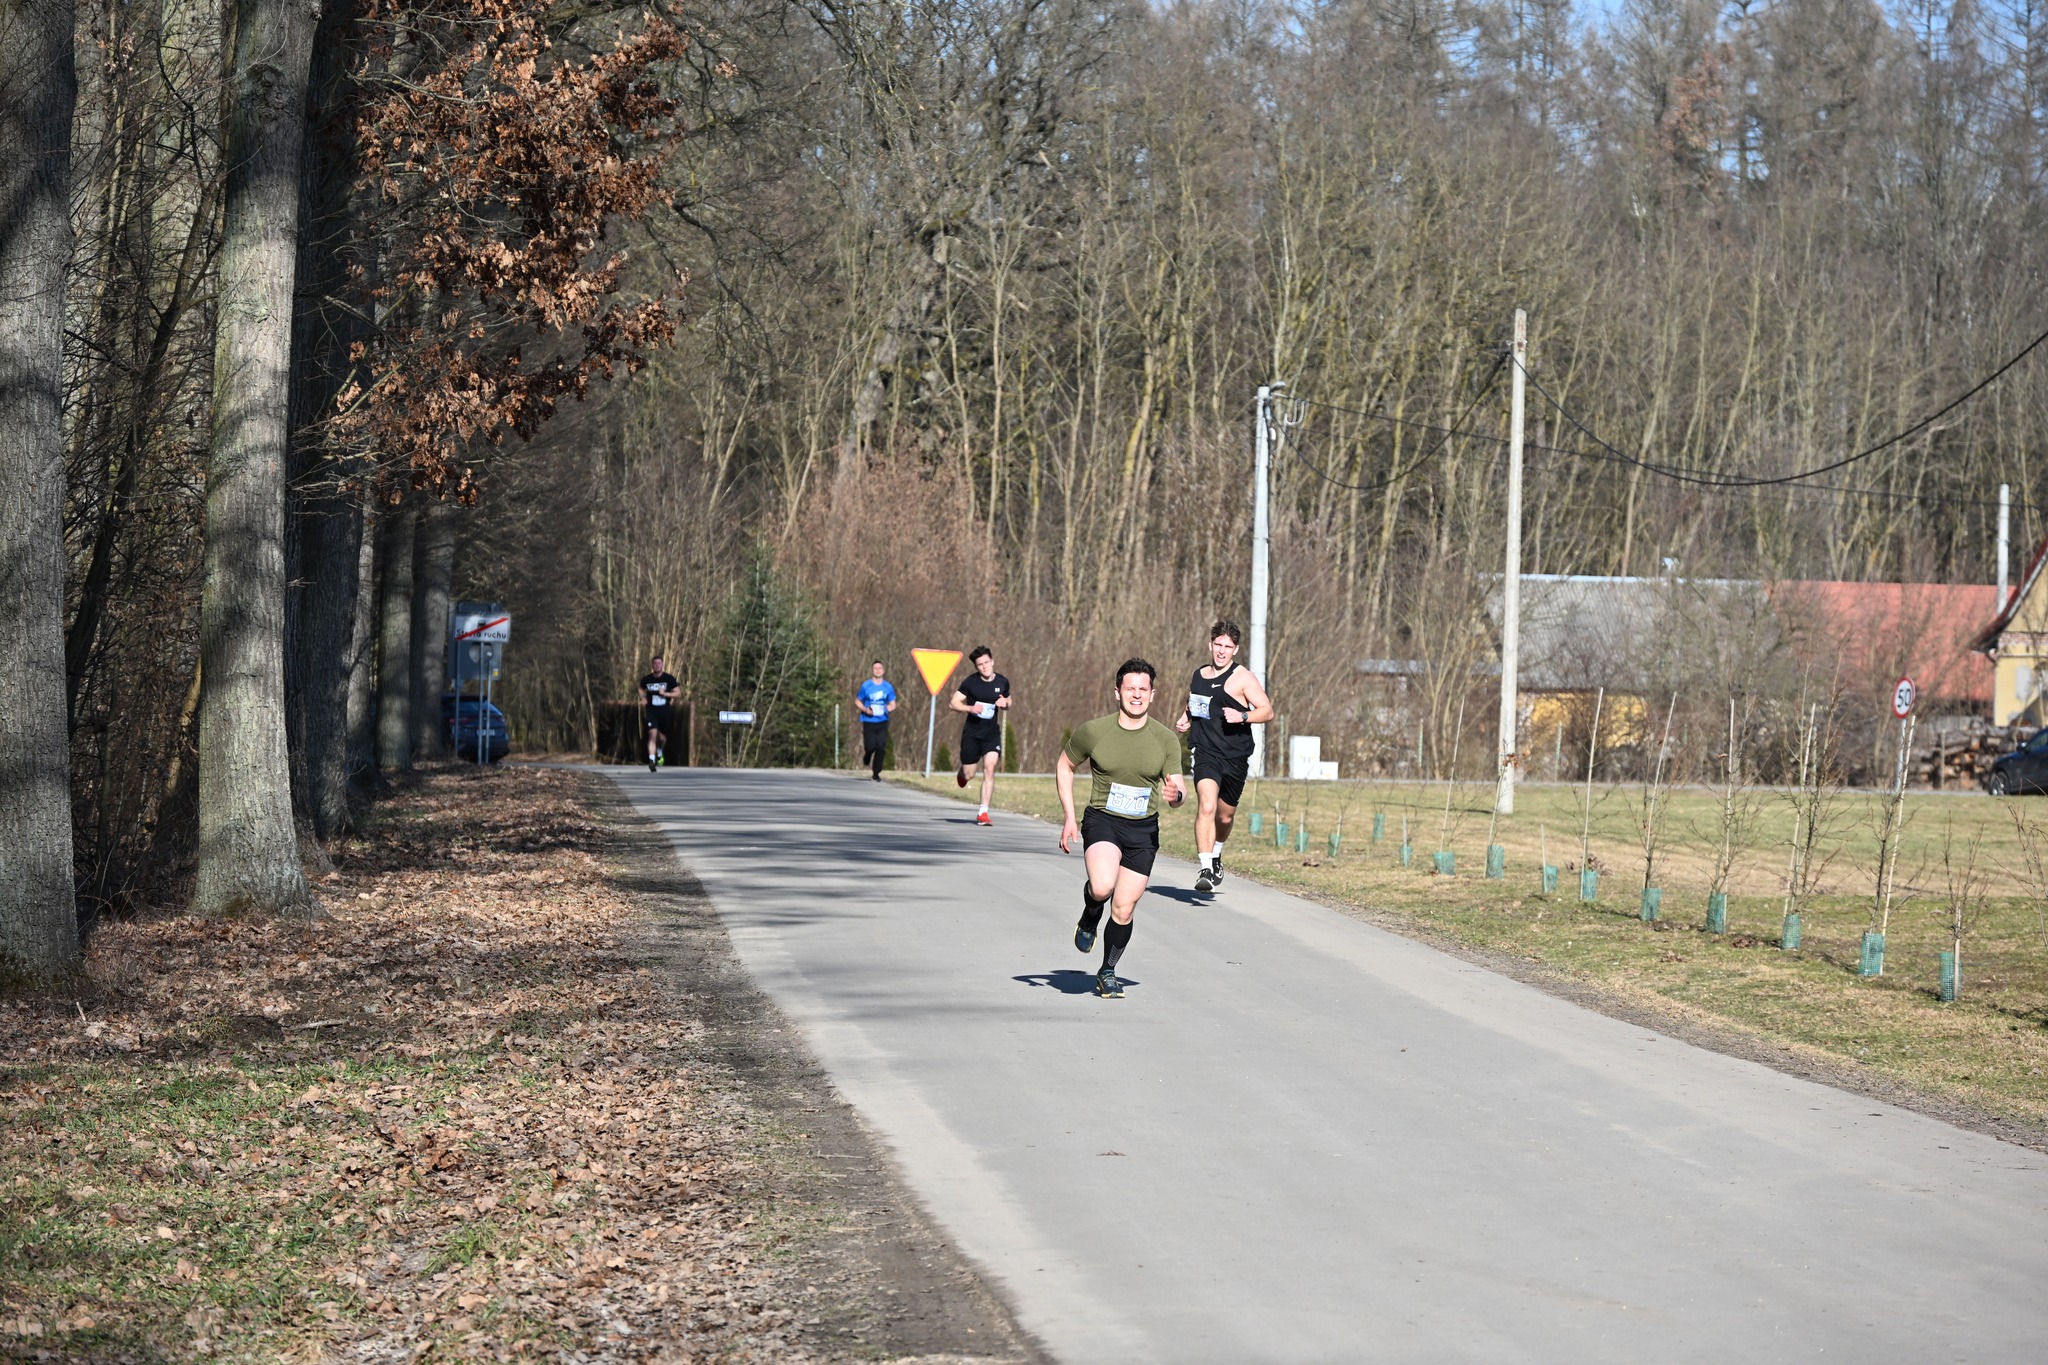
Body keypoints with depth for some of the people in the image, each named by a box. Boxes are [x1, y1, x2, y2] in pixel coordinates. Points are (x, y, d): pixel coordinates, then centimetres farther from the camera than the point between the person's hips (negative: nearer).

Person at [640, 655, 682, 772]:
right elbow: (641, 689, 21)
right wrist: (643, 698, 1)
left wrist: (665, 694, -16)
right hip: (651, 711, 0)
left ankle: (660, 753, 43)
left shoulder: (669, 678, -4)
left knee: (662, 737, 10)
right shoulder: (646, 679, 1)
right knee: (652, 734, -18)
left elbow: (678, 693, -1)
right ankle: (651, 760, -22)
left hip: (665, 711, 0)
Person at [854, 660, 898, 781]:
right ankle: (866, 759, 28)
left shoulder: (888, 687, 4)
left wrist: (889, 708, -12)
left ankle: (876, 773, 4)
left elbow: (893, 705, 11)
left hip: (882, 721, 1)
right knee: (870, 747, -9)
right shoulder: (866, 686, -1)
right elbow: (857, 701, 7)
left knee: (881, 748, -8)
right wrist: (865, 710, -12)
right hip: (868, 721, -1)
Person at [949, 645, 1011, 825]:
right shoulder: (971, 682, -7)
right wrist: (970, 708, -22)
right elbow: (954, 703, -4)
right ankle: (961, 772, 43)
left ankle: (983, 813, -13)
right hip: (971, 732, -1)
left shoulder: (1002, 682, 1)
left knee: (989, 768, -17)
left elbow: (1008, 701, 17)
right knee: (968, 774, 2)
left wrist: (1005, 704, -7)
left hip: (992, 732, 1)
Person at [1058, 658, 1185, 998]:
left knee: (1124, 910, 2)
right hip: (1102, 820, -2)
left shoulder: (1166, 739, -1)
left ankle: (1108, 973, 25)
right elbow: (1064, 766, 9)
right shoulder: (1094, 731, -5)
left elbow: (1177, 788, 2)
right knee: (1102, 886, -29)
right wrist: (1069, 818, 3)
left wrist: (1175, 794, -24)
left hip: (1143, 830, 2)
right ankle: (1090, 917, 7)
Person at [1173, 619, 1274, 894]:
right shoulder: (1198, 676, 11)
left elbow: (1267, 711, -6)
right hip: (1206, 755, 1)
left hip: (1235, 758, -1)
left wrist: (1242, 716, -23)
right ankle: (1205, 869, -25)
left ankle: (1216, 856, 44)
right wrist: (1184, 720, 9)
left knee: (1225, 815, 13)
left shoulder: (1242, 678, -3)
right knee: (1206, 806, -22)